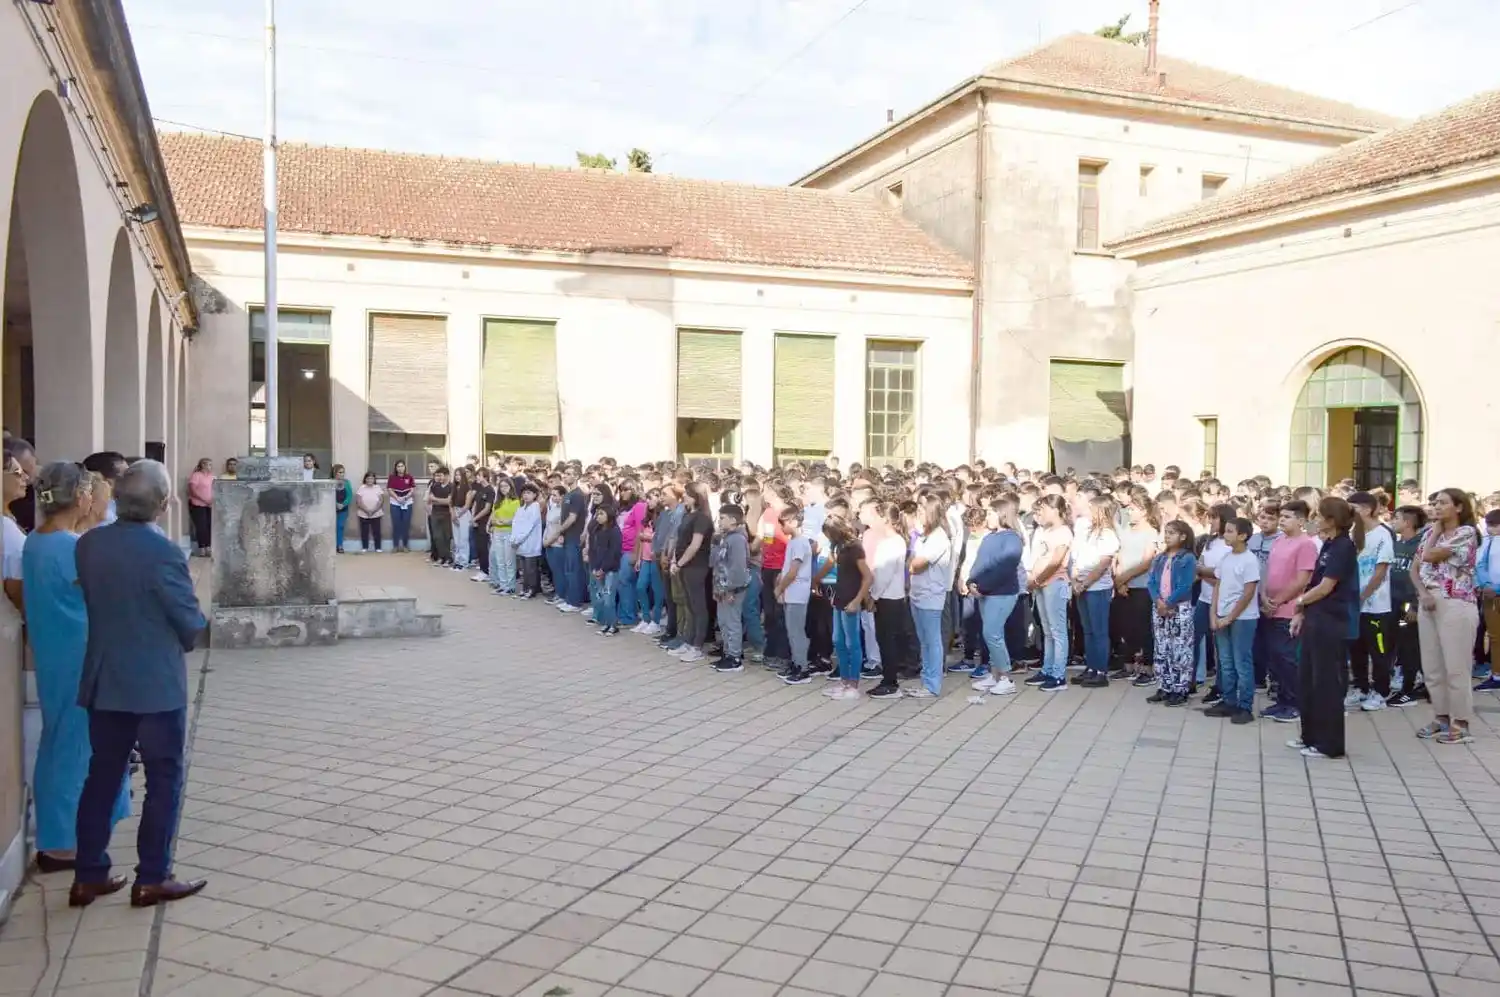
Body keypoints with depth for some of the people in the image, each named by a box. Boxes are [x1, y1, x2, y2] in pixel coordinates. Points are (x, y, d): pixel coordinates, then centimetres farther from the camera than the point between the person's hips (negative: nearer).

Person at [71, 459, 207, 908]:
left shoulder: (88, 544, -1)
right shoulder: (163, 553, -20)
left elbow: (94, 599, 11)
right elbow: (192, 624, -13)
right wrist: (183, 638, 9)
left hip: (104, 681, 6)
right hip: (157, 684, -6)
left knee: (102, 775, 15)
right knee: (164, 779, 6)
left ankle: (88, 875, 22)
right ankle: (152, 879, 11)